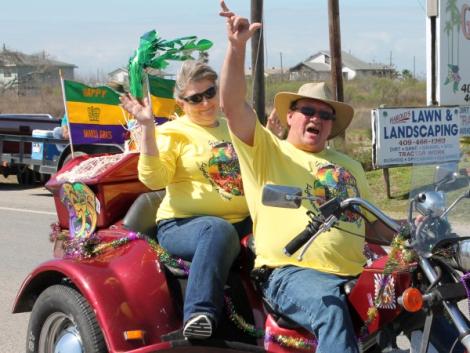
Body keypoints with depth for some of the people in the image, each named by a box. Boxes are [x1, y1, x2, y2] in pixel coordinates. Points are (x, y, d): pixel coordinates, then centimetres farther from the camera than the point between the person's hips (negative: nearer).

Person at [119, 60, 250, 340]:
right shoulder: (173, 133, 4)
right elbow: (154, 179, -12)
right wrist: (147, 128, -18)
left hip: (241, 222, 5)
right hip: (182, 225, -5)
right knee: (218, 231, -38)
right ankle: (200, 314, -41)